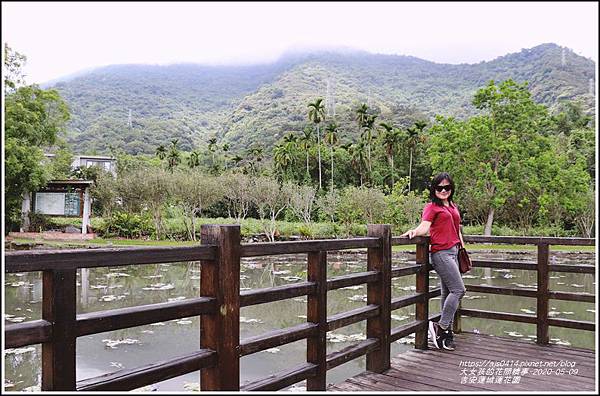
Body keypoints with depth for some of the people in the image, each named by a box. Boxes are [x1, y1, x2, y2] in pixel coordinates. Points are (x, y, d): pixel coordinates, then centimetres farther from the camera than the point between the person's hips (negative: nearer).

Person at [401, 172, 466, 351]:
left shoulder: (454, 207, 20)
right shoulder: (432, 207, -2)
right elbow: (424, 226, -17)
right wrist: (414, 231, -36)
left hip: (453, 252, 8)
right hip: (441, 252, -8)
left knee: (448, 293, 9)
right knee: (459, 290, -13)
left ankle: (446, 335, 15)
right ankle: (441, 327, -6)